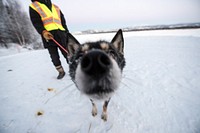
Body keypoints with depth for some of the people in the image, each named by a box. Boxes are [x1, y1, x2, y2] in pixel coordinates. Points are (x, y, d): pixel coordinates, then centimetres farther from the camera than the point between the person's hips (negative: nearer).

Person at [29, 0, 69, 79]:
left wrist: (67, 32, 12)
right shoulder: (33, 7, 14)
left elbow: (63, 21, 23)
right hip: (48, 35, -2)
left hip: (60, 33, 3)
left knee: (67, 53, 1)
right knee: (54, 56, -1)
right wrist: (43, 32, -19)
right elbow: (36, 22, -1)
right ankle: (61, 71, 11)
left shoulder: (56, 7, 25)